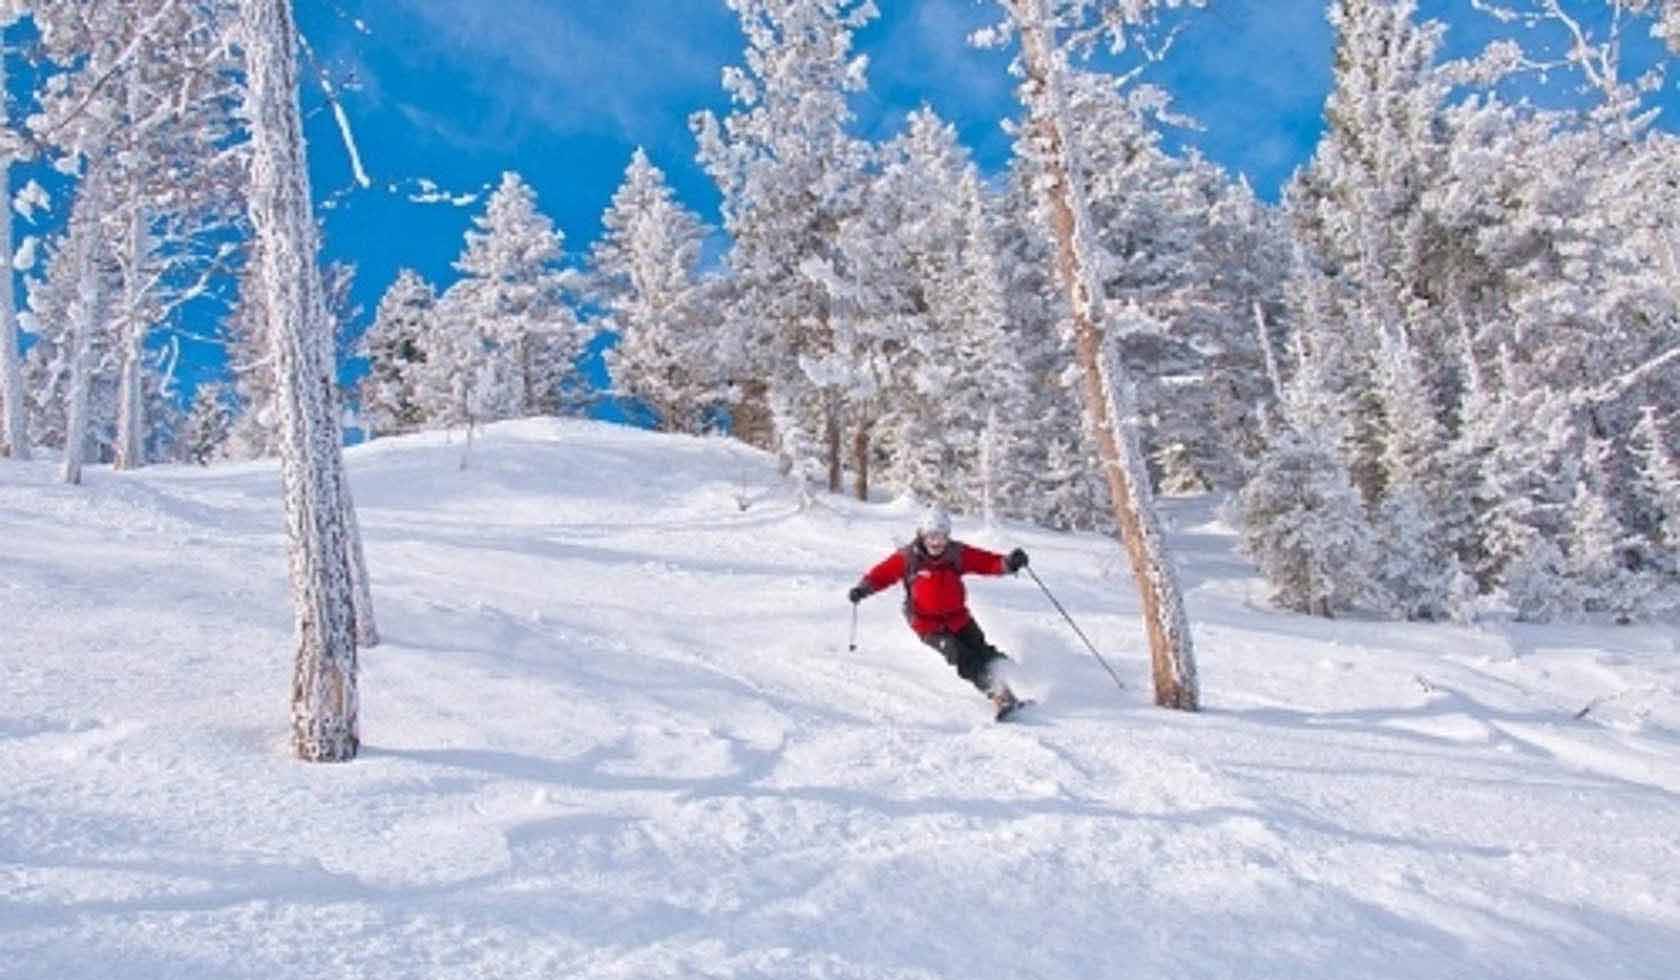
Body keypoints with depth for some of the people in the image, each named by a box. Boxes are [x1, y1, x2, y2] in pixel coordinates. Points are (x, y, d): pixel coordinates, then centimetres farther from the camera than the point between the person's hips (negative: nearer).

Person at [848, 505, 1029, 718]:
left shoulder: (958, 553, -4)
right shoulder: (908, 557, -9)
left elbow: (987, 562, -9)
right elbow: (882, 573, -2)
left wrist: (1008, 562, -27)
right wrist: (863, 588, -17)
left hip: (958, 617, 3)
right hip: (927, 623, -3)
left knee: (982, 652, -8)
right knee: (959, 655, -21)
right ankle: (999, 694, -25)